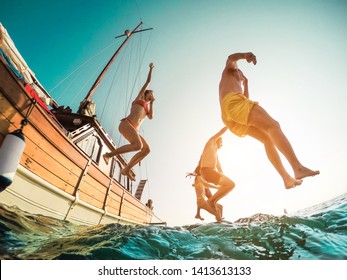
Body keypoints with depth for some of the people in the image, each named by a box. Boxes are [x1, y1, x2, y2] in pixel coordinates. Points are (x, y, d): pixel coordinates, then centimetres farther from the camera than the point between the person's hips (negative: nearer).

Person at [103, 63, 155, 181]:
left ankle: (126, 170, 1)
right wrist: (151, 68, 31)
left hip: (134, 130, 8)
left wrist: (151, 103, 22)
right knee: (138, 145, -31)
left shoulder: (147, 108, 34)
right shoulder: (140, 97, 20)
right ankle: (108, 154, -17)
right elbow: (148, 81, 21)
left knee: (146, 149, -5)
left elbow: (151, 117, 12)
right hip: (126, 124, -8)